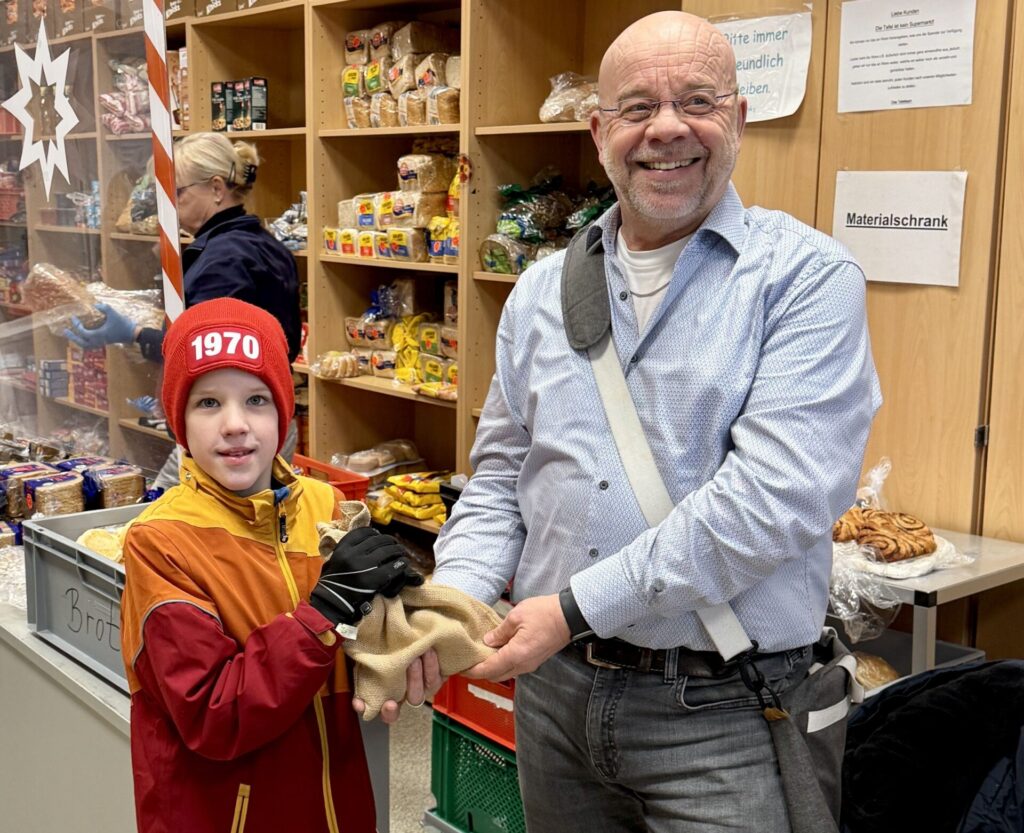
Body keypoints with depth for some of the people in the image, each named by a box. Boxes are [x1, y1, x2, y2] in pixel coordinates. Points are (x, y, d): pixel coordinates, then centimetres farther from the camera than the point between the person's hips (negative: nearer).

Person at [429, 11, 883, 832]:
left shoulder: (807, 277, -10)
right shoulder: (543, 291, 7)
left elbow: (776, 494, -21)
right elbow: (500, 476, 12)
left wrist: (579, 607, -19)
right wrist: (452, 596, -7)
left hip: (718, 711, -5)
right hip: (553, 690, 5)